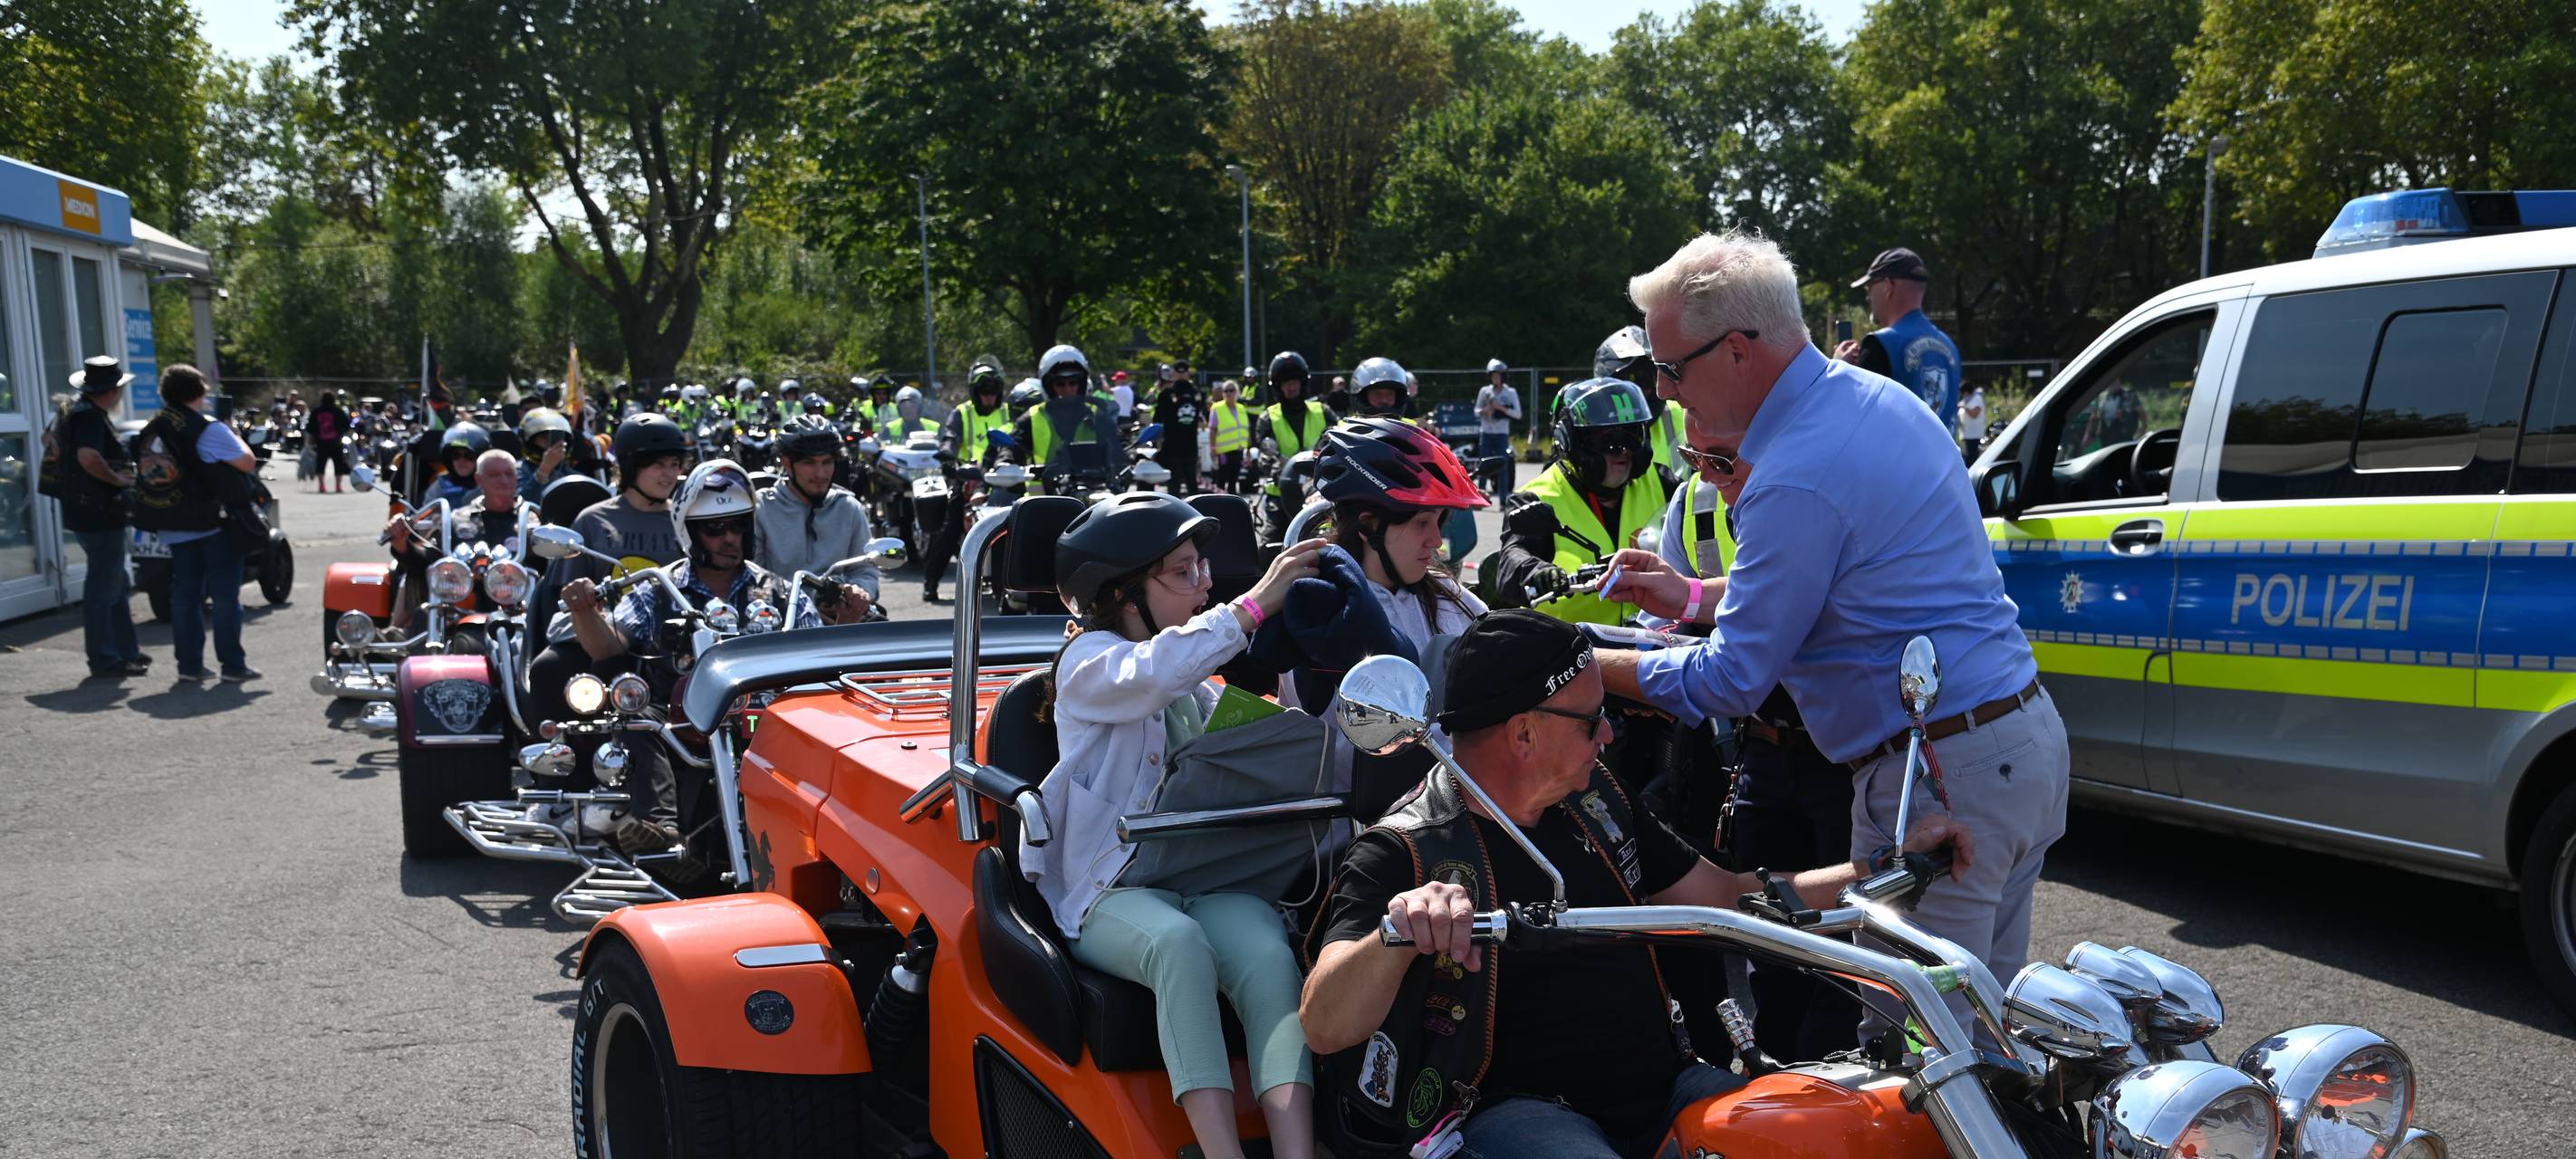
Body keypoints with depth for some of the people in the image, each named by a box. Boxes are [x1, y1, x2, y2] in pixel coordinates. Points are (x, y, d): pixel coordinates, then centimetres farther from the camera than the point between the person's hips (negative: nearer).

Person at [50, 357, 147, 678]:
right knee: (102, 589, -4)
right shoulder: (90, 417, -19)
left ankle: (126, 649, 26)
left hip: (84, 511, 11)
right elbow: (88, 457, -34)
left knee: (118, 586, 19)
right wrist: (117, 478, -21)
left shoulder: (77, 412, 13)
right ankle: (104, 659, 2)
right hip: (99, 515, -11)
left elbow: (54, 447, 27)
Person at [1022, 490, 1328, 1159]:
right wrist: (1258, 601, -21)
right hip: (1112, 890, -4)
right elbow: (1155, 675, -23)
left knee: (1268, 954, -30)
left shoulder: (1201, 681, 23)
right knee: (1178, 942, -39)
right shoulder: (1090, 661, 2)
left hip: (1210, 875, 5)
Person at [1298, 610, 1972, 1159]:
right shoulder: (1405, 854, -12)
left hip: (1662, 1086, 6)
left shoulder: (1591, 801, 13)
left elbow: (1725, 899, 20)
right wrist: (1399, 931, -45)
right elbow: (1324, 1029, -24)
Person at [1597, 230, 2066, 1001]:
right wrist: (1692, 597, 17)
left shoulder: (1798, 480, -22)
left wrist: (1586, 665, -5)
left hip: (1937, 780, -10)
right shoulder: (1884, 399, 9)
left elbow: (1731, 681, -16)